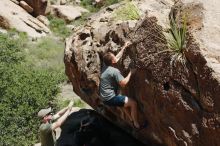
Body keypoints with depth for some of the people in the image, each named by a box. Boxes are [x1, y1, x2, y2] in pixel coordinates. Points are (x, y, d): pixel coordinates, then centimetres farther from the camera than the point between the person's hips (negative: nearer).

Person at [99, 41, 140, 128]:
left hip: (104, 98, 10)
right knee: (133, 103, -5)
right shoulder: (114, 71, -19)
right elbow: (123, 83, -21)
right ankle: (136, 124, 5)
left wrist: (124, 48, 24)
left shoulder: (105, 66, 7)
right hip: (110, 98, -10)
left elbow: (117, 57, 20)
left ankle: (132, 121, 32)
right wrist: (130, 73, -10)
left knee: (126, 102, 28)